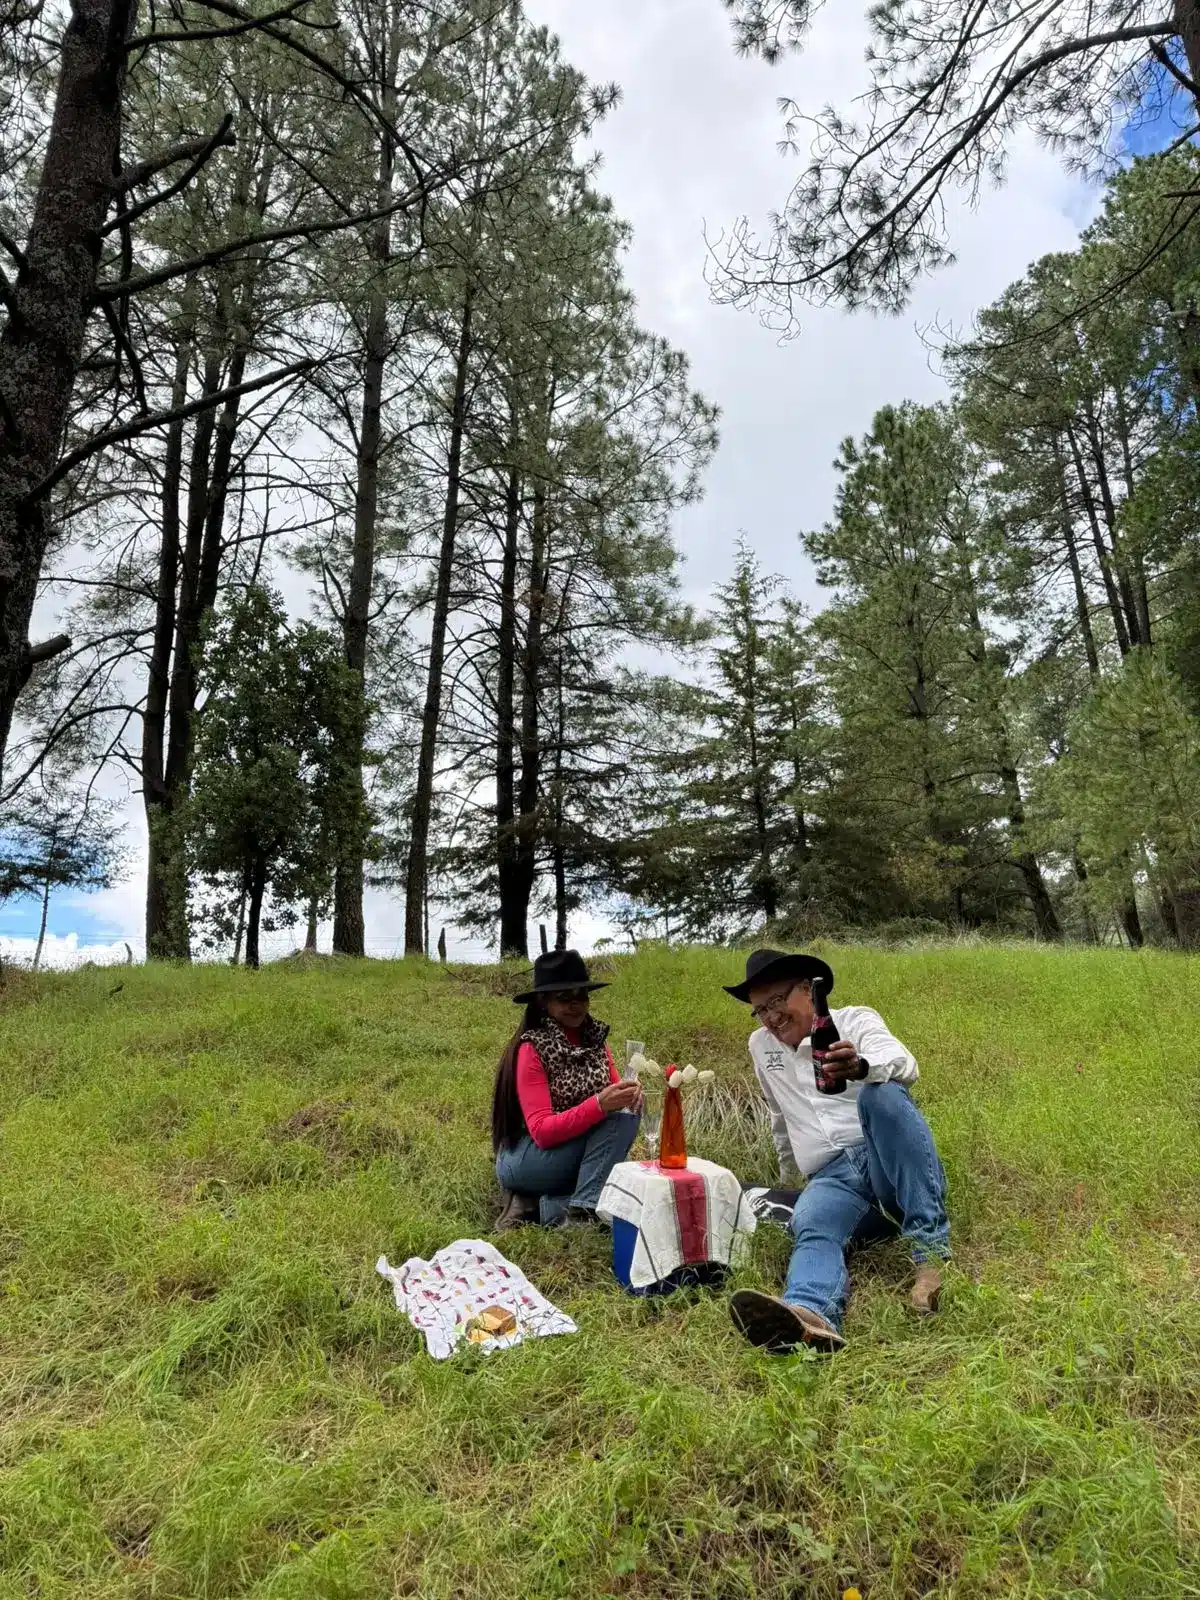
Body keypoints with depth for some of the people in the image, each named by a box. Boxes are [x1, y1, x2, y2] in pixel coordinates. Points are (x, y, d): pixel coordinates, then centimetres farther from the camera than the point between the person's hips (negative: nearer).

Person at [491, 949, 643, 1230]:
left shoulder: (595, 1039, 2)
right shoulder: (531, 1048, -16)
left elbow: (613, 1095, 6)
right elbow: (542, 1131, -22)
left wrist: (629, 1093, -18)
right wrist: (599, 1105, -35)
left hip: (575, 1157, 6)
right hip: (523, 1161, -6)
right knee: (618, 1118, -23)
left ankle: (547, 1205, -8)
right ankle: (580, 1213, -20)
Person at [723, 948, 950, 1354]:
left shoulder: (855, 1020, 4)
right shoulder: (761, 1046, 19)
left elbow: (902, 1063, -19)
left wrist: (861, 1066, -41)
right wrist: (789, 1176, 39)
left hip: (891, 1165, -3)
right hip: (831, 1179, 3)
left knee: (881, 1094, -34)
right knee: (811, 1229, -32)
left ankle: (932, 1249, -34)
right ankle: (810, 1316, -64)